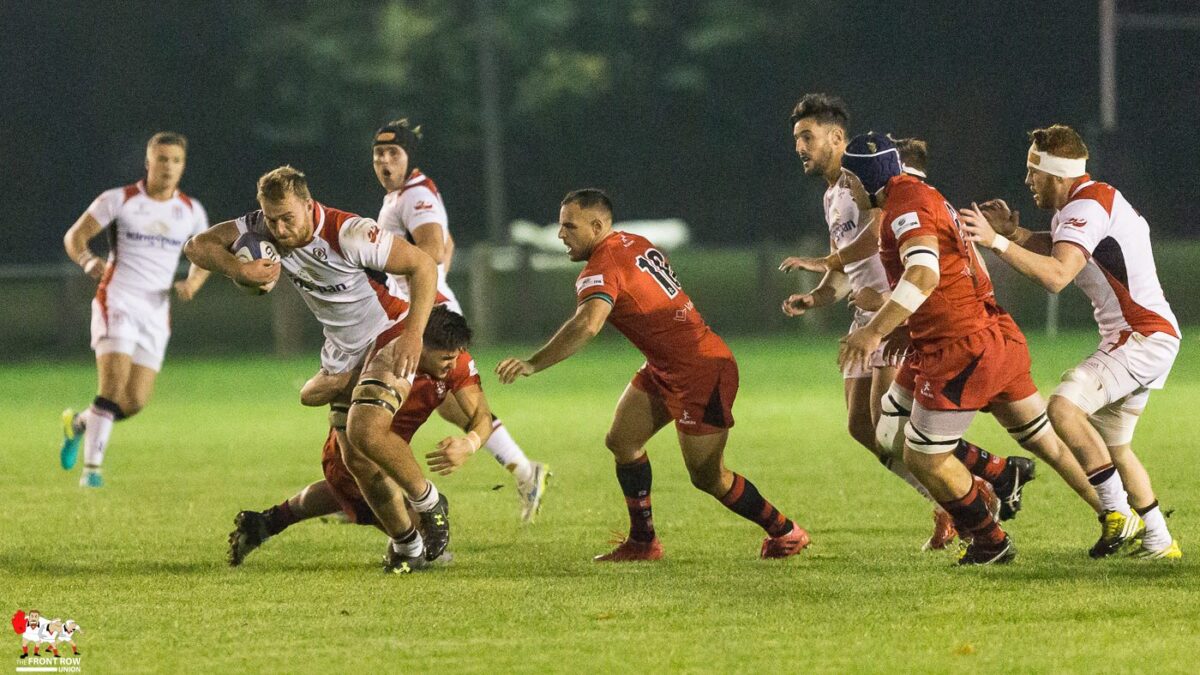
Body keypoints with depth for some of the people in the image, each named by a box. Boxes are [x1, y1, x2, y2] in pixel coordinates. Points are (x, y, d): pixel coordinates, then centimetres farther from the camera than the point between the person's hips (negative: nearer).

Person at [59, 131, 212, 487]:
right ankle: (91, 468, -15)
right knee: (114, 386, -21)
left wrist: (193, 282, 0)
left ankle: (80, 422, 27)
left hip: (156, 311, 4)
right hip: (117, 300, -4)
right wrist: (89, 261, -25)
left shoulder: (191, 211, 8)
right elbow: (74, 236, -2)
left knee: (135, 402, -3)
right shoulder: (119, 200, -3)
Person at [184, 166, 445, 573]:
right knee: (355, 460, 1)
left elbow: (423, 265, -22)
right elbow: (198, 246, -11)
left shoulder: (350, 234, -29)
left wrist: (413, 332, -31)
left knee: (365, 431, -27)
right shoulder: (264, 229, -12)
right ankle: (405, 545, 19)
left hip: (389, 338, -7)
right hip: (343, 355, 7)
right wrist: (239, 269, -31)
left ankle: (428, 503, -2)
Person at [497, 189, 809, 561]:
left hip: (700, 371, -10)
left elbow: (587, 324, -40)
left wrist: (533, 364, -44)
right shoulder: (637, 244, 6)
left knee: (707, 477, 1)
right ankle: (642, 542, 15)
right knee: (622, 441, 8)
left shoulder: (603, 268, -22)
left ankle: (786, 533, 17)